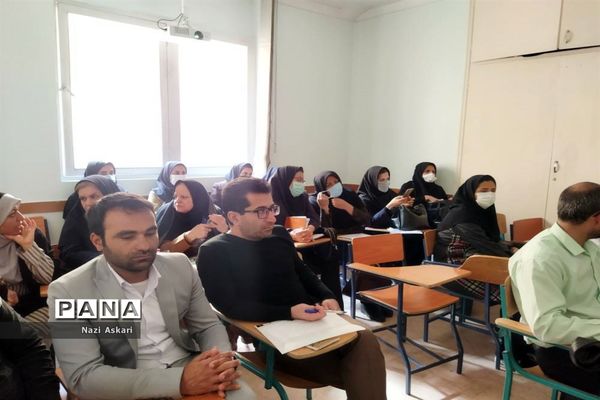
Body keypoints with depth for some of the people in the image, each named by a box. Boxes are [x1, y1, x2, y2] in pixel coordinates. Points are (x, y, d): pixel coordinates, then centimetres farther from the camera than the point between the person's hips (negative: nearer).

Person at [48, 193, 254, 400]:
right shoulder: (68, 292, -13)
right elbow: (84, 377, -18)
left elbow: (208, 326, 6)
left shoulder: (180, 266, -2)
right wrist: (180, 381, -26)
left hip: (190, 366, 4)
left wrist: (222, 363, -18)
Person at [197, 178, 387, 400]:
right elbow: (231, 307, -15)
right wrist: (289, 313, -23)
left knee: (365, 342, -24)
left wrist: (327, 297, 2)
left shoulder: (279, 235, 13)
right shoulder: (214, 252, -4)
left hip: (312, 319, 6)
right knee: (358, 372, -23)